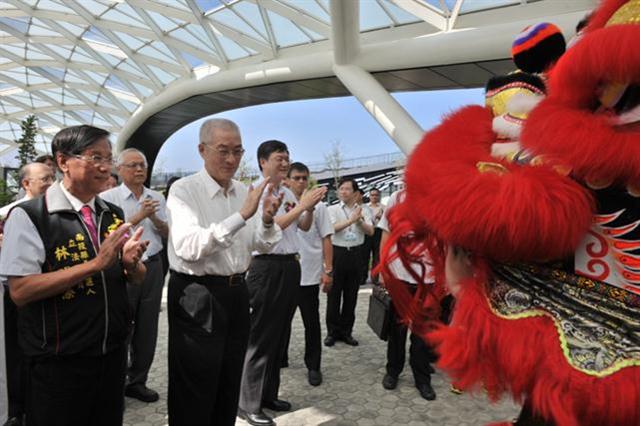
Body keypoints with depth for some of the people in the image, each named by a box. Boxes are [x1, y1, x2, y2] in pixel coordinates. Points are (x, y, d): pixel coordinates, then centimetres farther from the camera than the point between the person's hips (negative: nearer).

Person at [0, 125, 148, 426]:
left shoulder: (114, 215, 5)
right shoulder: (28, 216, -13)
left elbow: (138, 278, 10)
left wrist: (131, 263, -13)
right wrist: (95, 263, -25)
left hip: (114, 351, 6)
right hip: (59, 363, -5)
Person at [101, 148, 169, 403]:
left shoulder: (157, 198, 10)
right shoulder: (109, 197, -3)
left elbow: (168, 234, 9)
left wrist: (154, 217, -9)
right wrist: (139, 216, -17)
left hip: (152, 267, 5)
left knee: (147, 328, 11)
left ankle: (137, 381, 26)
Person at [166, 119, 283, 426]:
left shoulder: (245, 192, 6)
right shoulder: (184, 190, -13)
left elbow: (261, 245, 9)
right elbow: (188, 248, -28)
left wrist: (267, 221, -13)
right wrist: (241, 215, -32)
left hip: (236, 293, 6)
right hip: (197, 297, -6)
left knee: (229, 389, 21)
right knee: (194, 395, 8)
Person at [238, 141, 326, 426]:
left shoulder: (288, 194, 13)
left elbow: (304, 227, 17)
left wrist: (311, 206, -1)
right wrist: (302, 205, -18)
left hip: (290, 265, 8)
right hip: (267, 266, -8)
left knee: (279, 333, 15)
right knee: (261, 335, 0)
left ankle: (269, 394, 31)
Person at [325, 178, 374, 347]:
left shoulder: (362, 210, 8)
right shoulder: (332, 209, 0)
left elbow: (370, 231, 0)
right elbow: (332, 228, -16)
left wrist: (359, 220, -16)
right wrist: (351, 220, -23)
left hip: (355, 254, 3)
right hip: (337, 253, -3)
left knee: (351, 295, 9)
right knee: (334, 295, 4)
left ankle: (346, 331, 22)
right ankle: (332, 331, 17)